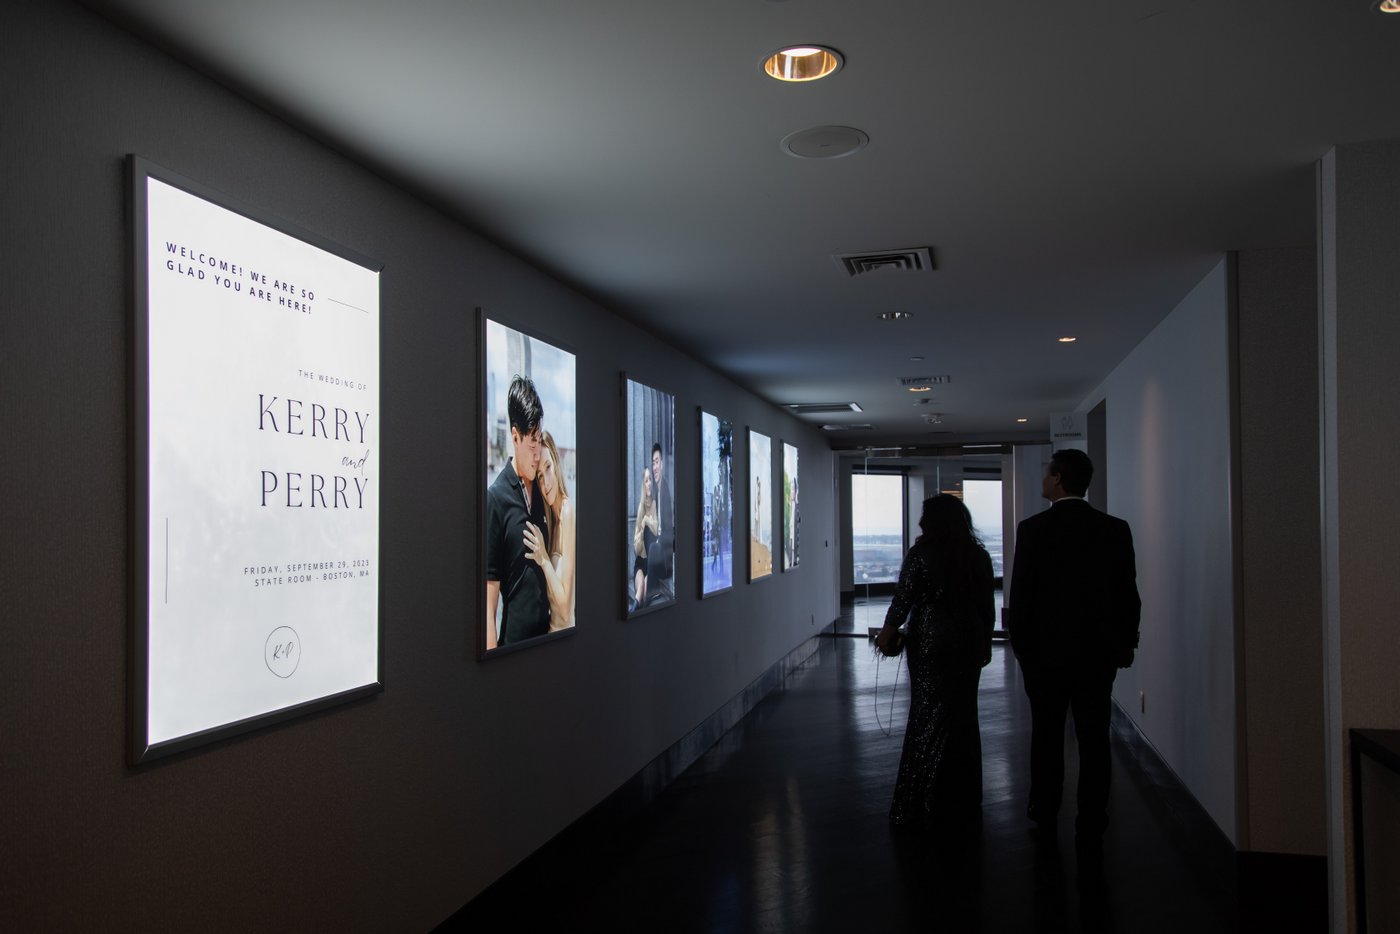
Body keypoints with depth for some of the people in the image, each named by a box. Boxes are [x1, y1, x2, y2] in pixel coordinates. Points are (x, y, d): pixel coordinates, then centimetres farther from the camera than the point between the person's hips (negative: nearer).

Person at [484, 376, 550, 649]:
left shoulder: (543, 491, 6)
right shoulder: (496, 498, -12)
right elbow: (489, 597, -13)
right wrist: (493, 659, -15)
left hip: (547, 634, 6)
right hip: (513, 637, -6)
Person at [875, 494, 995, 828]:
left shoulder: (920, 555, -11)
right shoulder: (978, 556, 2)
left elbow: (902, 601, -10)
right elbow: (987, 608, 7)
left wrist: (887, 635, 4)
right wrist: (986, 644, 18)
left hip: (928, 643, -4)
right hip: (969, 643, 4)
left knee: (928, 716, 3)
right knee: (964, 715, 12)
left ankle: (919, 803, 6)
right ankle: (962, 797, 21)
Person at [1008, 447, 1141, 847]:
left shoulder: (1032, 529, -11)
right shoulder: (1115, 529, -2)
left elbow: (1021, 594, -8)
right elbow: (1129, 593, 2)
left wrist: (1020, 643, 4)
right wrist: (1126, 642, 13)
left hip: (1047, 650, -2)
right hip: (1098, 650, 2)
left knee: (1047, 735, 13)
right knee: (1094, 739, 6)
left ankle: (1045, 814, 24)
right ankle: (1091, 828, 9)